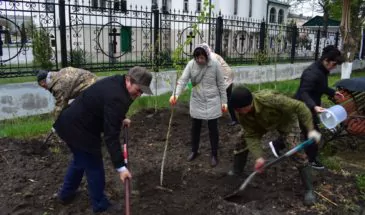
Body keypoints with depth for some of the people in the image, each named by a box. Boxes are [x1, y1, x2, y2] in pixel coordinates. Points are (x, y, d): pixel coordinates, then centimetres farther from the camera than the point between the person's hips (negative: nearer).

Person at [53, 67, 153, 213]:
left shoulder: (116, 82, 1)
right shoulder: (117, 98, -30)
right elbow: (111, 136, -32)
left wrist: (120, 119, 14)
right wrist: (120, 167, -30)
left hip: (71, 122, 10)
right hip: (79, 130, -10)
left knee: (80, 160, 29)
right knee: (94, 168, 5)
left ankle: (66, 193, 47)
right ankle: (100, 206, 22)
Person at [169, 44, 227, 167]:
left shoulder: (215, 65, -11)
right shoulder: (191, 65, -7)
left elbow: (221, 84, -5)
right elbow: (183, 80, -15)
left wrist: (224, 102, -4)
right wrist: (176, 94, -33)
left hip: (212, 102, -2)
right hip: (196, 102, 3)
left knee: (213, 129, 6)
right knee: (195, 127, 15)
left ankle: (214, 155, 23)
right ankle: (194, 151, 35)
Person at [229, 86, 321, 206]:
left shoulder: (269, 99, -46)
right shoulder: (241, 114, -29)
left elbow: (299, 107, -37)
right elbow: (251, 136, -22)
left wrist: (311, 130, -39)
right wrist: (258, 157, -32)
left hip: (285, 121, -4)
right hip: (261, 123, 4)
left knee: (297, 153, -14)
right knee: (242, 141, -3)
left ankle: (309, 190, 3)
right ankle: (236, 173, 19)